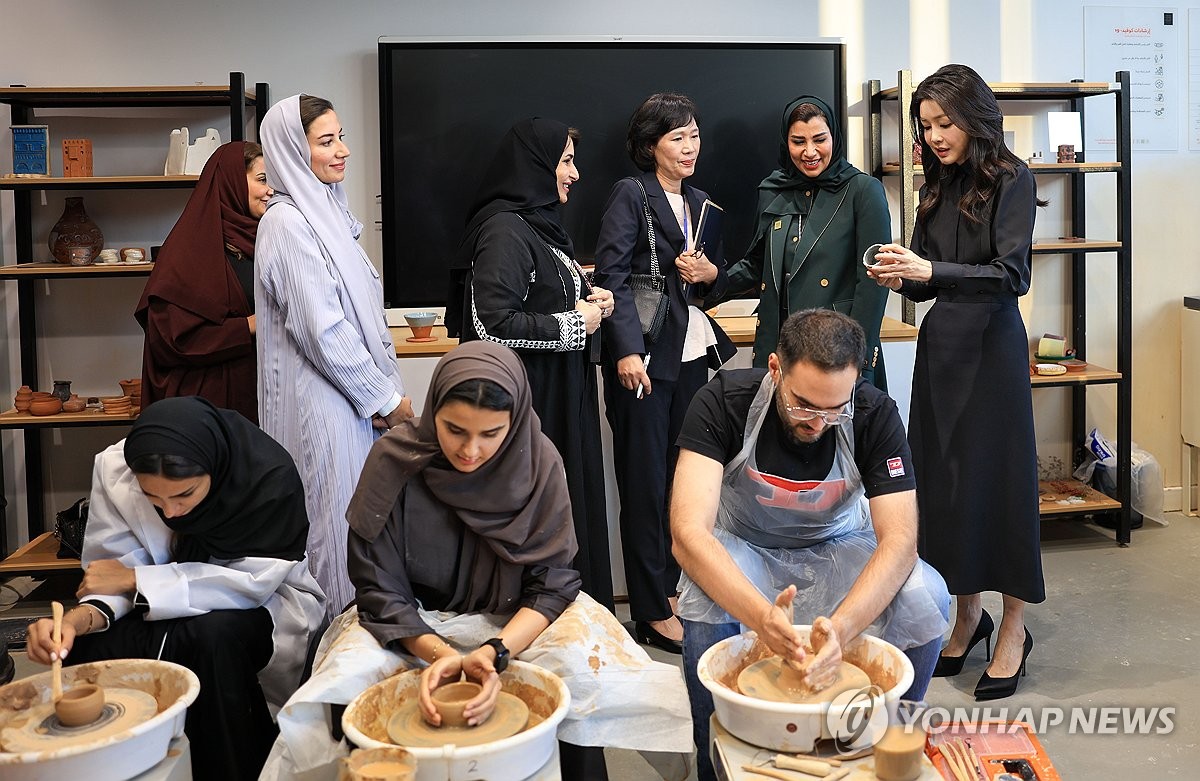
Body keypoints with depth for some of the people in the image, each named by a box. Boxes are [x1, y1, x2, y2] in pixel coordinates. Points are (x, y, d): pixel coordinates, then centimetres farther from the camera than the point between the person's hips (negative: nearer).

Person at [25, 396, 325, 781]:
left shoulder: (270, 475, -28)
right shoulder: (114, 468, -17)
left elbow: (252, 582, -26)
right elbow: (117, 568, -11)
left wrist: (136, 579, -25)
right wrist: (83, 615, -33)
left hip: (261, 604, -3)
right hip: (165, 611, 3)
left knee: (214, 633, -34)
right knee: (86, 649, -23)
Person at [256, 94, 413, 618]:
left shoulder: (327, 214, 15)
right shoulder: (288, 224, -13)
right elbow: (323, 329, -19)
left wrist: (385, 390, 6)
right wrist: (384, 398, -12)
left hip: (358, 401, 9)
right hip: (322, 405, -9)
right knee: (337, 529, -2)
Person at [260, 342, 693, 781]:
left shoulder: (539, 465, -16)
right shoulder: (393, 461, -18)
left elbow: (551, 585, -14)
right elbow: (379, 588, -13)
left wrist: (493, 653, -32)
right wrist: (439, 653, -31)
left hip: (515, 622, 0)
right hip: (412, 624, 0)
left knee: (588, 674, -28)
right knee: (339, 686, -28)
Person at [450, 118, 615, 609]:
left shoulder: (540, 223, 14)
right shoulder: (503, 231, -16)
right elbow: (492, 324, -25)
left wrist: (590, 301, 7)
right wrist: (574, 323, -15)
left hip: (565, 400, 10)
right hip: (530, 404, -10)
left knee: (571, 507, 14)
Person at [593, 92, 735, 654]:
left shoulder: (699, 203, 17)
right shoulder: (631, 195, -4)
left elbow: (718, 280, 25)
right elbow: (611, 275, -12)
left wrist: (709, 272, 0)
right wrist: (628, 350, -22)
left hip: (691, 352, 7)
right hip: (643, 353, -7)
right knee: (646, 482, -2)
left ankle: (669, 586, 23)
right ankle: (652, 614, 4)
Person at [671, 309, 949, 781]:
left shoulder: (876, 414, -22)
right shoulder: (724, 400, -27)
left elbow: (900, 539, -28)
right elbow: (688, 531, -36)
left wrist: (841, 628, -47)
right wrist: (761, 617, -54)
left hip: (838, 547, 1)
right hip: (746, 548, -1)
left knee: (925, 598, -28)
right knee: (703, 601, -35)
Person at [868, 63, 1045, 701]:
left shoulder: (1010, 180, -6)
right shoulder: (938, 187, 12)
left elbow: (1012, 274, -17)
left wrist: (930, 271, -26)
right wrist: (900, 279, -6)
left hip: (991, 347, -6)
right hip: (939, 345, 6)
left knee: (996, 476, 0)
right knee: (943, 479, 8)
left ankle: (1014, 627, 14)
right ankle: (969, 613, 23)